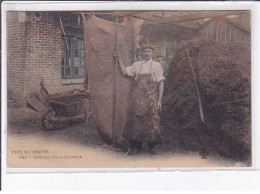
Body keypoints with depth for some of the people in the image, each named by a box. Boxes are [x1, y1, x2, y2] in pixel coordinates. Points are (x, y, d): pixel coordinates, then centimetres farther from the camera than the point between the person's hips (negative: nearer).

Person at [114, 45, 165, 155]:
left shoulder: (156, 65, 7)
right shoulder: (137, 65, 15)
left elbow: (161, 83, 3)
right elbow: (124, 72, 6)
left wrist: (159, 100, -4)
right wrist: (119, 58, 4)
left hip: (151, 97, -2)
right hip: (137, 97, 2)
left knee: (151, 120, -6)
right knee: (135, 119, -2)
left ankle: (153, 147, 8)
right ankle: (135, 146, 8)